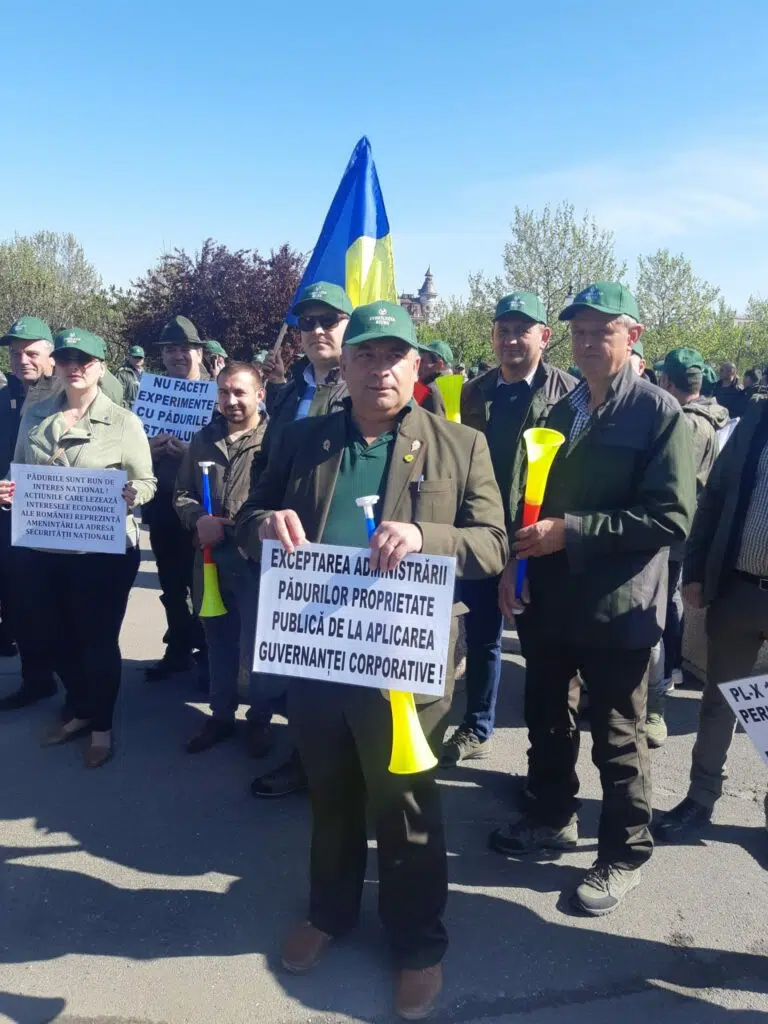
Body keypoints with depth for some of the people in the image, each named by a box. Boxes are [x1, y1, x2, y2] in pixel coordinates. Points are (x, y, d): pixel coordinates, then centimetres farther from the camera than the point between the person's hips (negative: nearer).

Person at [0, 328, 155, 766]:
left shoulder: (124, 422, -5)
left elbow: (146, 482, -4)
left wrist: (131, 495, -26)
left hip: (103, 551, -4)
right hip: (39, 549, 4)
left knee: (98, 640, 8)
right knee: (50, 637, 16)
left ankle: (101, 724, 29)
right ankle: (80, 708, 40)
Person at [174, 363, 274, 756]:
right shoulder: (203, 439, 11)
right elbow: (182, 493, 13)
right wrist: (197, 519, -7)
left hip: (257, 561, -5)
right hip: (210, 559, 5)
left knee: (256, 647, 6)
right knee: (219, 643, 18)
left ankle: (259, 719, 27)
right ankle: (221, 715, 35)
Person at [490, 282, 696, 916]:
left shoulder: (660, 413, -9)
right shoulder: (560, 411, 11)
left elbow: (672, 517, -17)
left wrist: (572, 531, -21)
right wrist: (516, 567, 1)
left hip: (617, 607, -6)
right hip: (549, 599, 6)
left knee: (617, 739, 9)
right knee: (547, 719, 19)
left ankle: (624, 853, 29)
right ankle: (553, 817, 41)